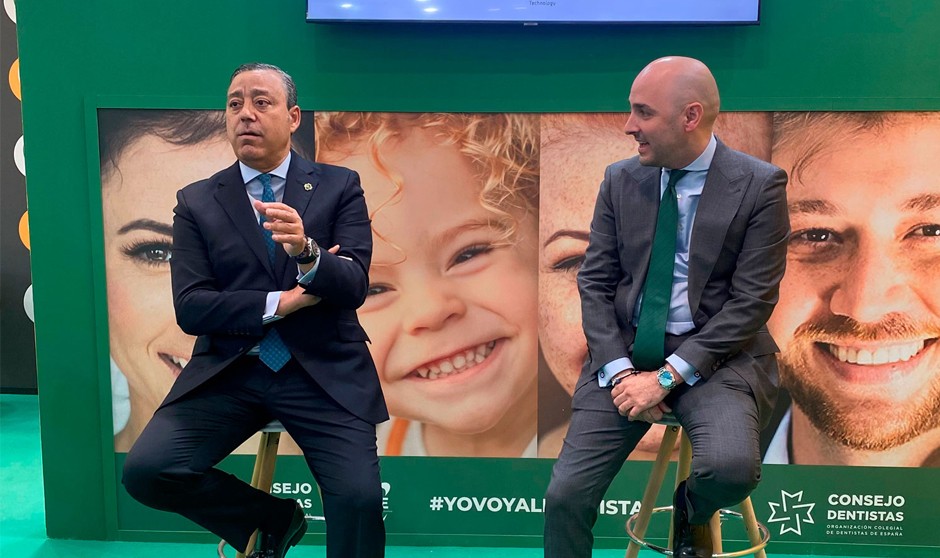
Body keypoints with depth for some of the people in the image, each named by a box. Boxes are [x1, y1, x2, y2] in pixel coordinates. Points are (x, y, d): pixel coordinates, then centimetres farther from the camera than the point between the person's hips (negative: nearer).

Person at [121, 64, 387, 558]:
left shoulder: (339, 187, 4)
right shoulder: (196, 201, 7)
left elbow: (353, 287, -8)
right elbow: (190, 308, -2)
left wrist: (306, 252, -28)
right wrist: (279, 303, -11)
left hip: (323, 371, -2)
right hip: (229, 370, 2)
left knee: (359, 498, -22)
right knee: (145, 471, -15)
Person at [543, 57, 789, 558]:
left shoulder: (760, 185, -6)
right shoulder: (620, 180, 4)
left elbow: (751, 301, -10)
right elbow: (594, 283, 4)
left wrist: (667, 376, -17)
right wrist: (619, 370, -11)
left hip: (715, 354, -2)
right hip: (625, 351, 3)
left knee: (732, 468, -30)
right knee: (565, 495, -10)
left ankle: (690, 512, 8)